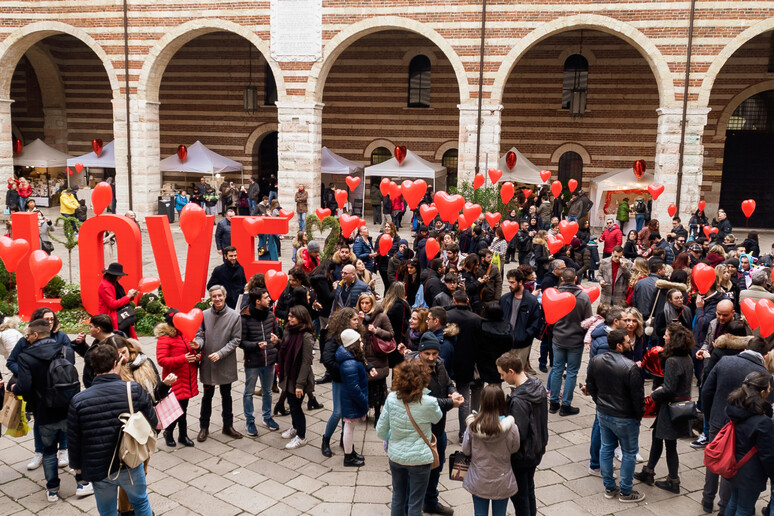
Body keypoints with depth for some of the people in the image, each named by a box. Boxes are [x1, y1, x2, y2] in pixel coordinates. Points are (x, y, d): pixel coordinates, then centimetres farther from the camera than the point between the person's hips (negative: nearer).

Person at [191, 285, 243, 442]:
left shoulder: (234, 316, -8)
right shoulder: (204, 315, -5)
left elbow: (235, 339, -8)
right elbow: (200, 334, 0)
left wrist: (220, 353, -18)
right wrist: (198, 343, -23)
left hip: (226, 364, 0)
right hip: (208, 363, 1)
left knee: (226, 396, 15)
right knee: (207, 395, 14)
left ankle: (228, 426, 29)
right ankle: (204, 427, 27)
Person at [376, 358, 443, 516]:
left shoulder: (392, 398, -13)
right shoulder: (429, 403, -21)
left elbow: (380, 431, -4)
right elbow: (438, 417, 4)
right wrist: (425, 392, 4)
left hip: (395, 456, 4)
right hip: (419, 459, -3)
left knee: (397, 496, 23)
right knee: (415, 503, 12)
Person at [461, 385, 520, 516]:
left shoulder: (472, 425, -18)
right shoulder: (510, 427, -22)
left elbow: (465, 450, -7)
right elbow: (514, 449, -5)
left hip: (478, 480, 1)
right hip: (502, 481, -1)